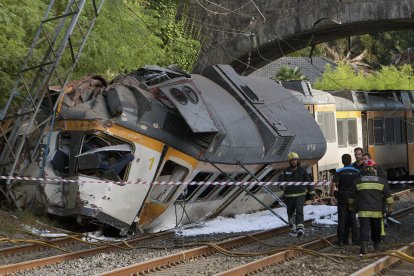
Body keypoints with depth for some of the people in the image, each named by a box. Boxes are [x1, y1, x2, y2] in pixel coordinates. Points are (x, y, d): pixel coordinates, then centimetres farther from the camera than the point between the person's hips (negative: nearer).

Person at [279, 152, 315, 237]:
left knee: (299, 210, -20)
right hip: (289, 196, 2)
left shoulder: (302, 171, 3)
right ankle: (293, 229, 26)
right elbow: (280, 179, -6)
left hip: (300, 195, -2)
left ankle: (300, 228, -26)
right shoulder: (286, 171, 3)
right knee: (290, 213, 10)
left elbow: (308, 181, 11)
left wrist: (311, 192, 12)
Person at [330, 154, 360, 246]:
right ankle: (355, 239, 9)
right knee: (352, 218, 11)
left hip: (342, 198, -2)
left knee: (342, 219, 4)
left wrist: (332, 193, -4)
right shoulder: (357, 172, 1)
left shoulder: (339, 172, -6)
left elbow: (333, 184, -18)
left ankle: (342, 240, 2)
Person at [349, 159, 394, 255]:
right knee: (376, 229, 18)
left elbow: (352, 196, 11)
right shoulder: (381, 181, 3)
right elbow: (388, 196, 3)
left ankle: (364, 246, -25)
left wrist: (352, 206, 24)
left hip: (363, 211, -1)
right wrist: (390, 207, 9)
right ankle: (376, 245, 34)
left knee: (364, 228, -8)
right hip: (377, 211, 2)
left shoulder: (358, 181, 2)